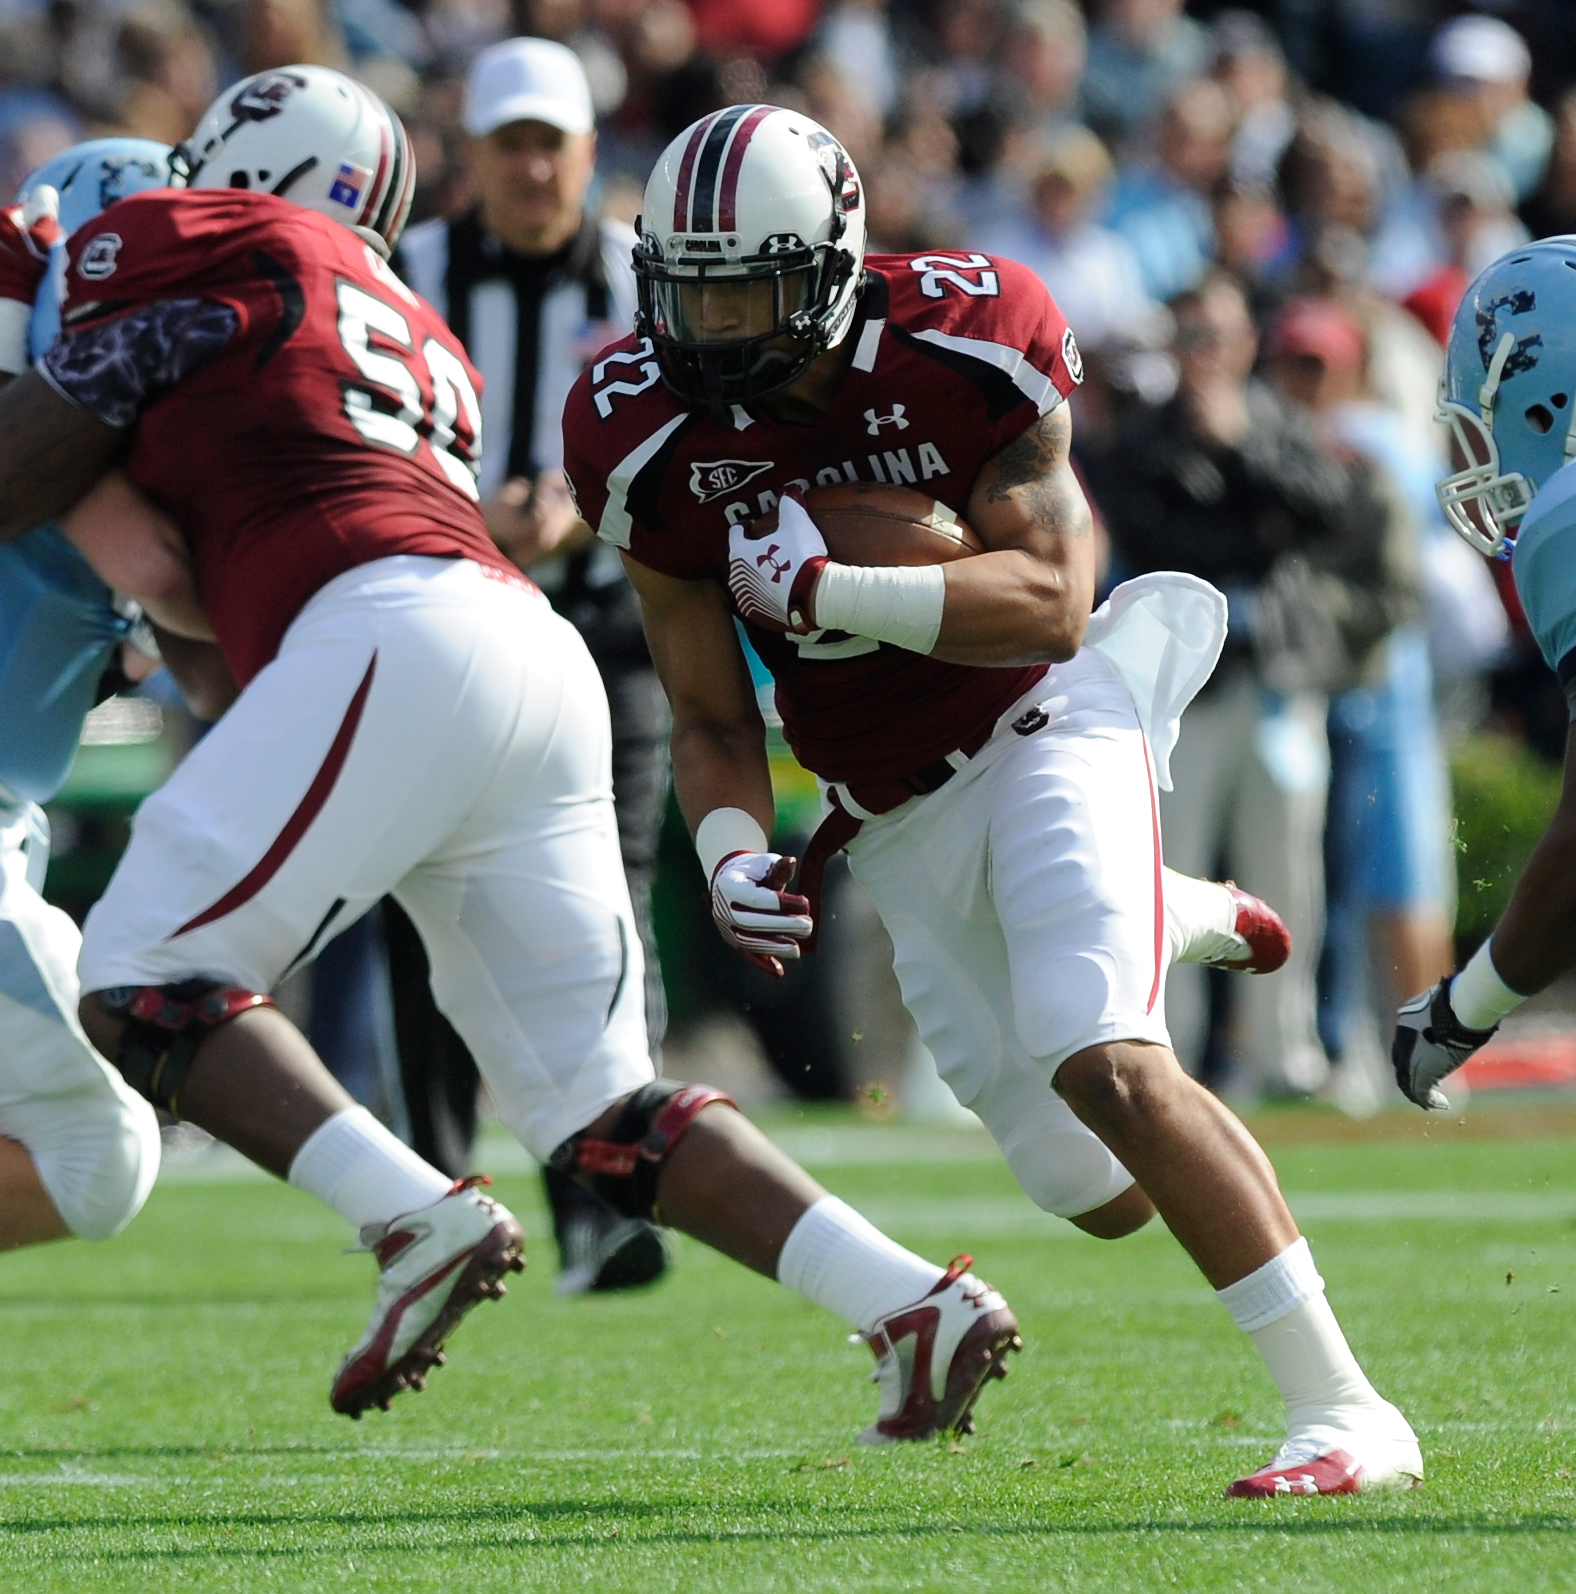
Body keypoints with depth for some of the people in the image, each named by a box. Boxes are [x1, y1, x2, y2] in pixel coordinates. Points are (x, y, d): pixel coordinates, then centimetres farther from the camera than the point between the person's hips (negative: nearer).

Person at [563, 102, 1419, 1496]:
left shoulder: (961, 346, -19)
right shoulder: (655, 438, -10)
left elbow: (1050, 603, -24)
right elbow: (711, 719, -3)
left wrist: (828, 590, -36)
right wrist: (731, 858, -22)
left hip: (1039, 732, -4)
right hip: (897, 824, 4)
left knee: (1107, 1069, -26)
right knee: (1101, 1195, 6)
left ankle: (1344, 1412, -21)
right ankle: (1187, 921, 40)